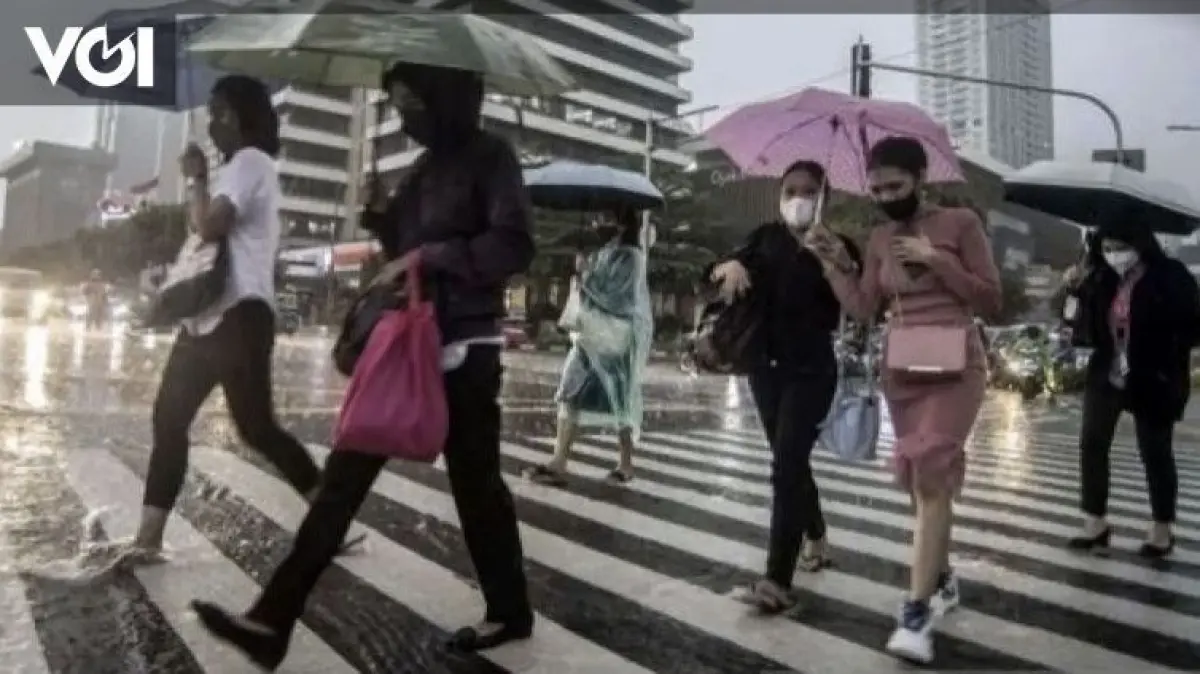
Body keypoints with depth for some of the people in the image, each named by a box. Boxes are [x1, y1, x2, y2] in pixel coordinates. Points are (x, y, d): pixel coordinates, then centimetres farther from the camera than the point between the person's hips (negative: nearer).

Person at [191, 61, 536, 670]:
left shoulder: (490, 156, -6)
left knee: (475, 484, 4)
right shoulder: (427, 166, 17)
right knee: (344, 476, 3)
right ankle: (272, 620, 8)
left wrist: (425, 256, -19)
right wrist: (381, 216, 2)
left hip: (463, 351, -8)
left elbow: (514, 247, -18)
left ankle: (510, 613, 26)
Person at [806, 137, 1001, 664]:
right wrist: (834, 262, -6)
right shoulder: (879, 240, 9)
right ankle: (942, 579, 30)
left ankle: (916, 612, -15)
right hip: (900, 371, 5)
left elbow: (991, 300, -4)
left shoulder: (961, 223, -3)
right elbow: (863, 308, 4)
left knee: (931, 472, -18)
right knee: (922, 478, 11)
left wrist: (935, 259, -14)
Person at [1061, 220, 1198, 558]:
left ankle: (1162, 530, 23)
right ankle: (1095, 524, 11)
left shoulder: (1170, 275, -11)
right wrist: (1078, 289, -4)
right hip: (1106, 376, 5)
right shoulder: (1102, 279, 1)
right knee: (1091, 444, 1)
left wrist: (1168, 362, -18)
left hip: (1151, 383, -4)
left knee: (1155, 453, 7)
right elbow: (1089, 328, 8)